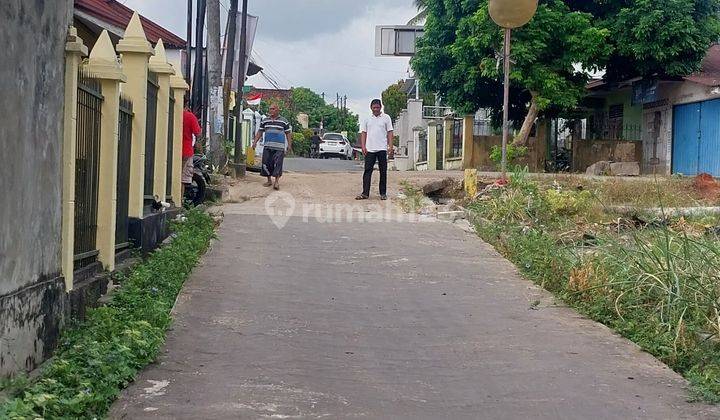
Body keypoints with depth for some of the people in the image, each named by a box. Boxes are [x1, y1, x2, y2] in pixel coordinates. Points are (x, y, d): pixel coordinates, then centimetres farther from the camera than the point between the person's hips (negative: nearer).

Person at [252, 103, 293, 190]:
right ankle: (269, 180, 15)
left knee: (277, 163, -11)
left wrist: (289, 145, -1)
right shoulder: (265, 121, 13)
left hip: (279, 147, -3)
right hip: (267, 146, 3)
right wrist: (255, 141, 6)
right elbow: (260, 132, 16)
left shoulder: (284, 121, 5)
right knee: (266, 163, 2)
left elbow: (288, 133, 6)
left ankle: (277, 181, -12)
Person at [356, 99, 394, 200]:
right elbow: (363, 133, 10)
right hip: (369, 149, 1)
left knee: (383, 172, 3)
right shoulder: (367, 119, 11)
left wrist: (390, 146, -5)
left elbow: (390, 132, 4)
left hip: (382, 149, -1)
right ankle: (365, 193, -3)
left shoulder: (386, 118, 6)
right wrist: (363, 146, -1)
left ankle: (383, 193, 10)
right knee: (367, 171, -2)